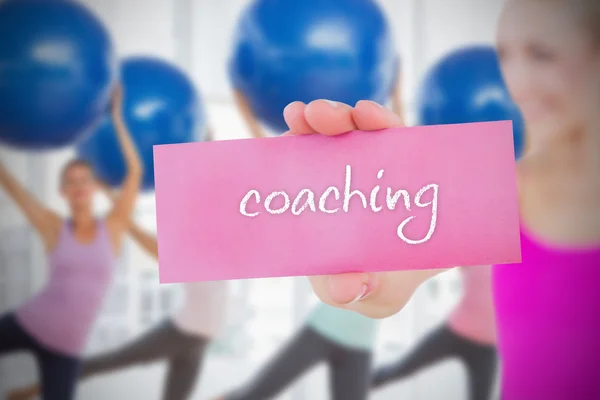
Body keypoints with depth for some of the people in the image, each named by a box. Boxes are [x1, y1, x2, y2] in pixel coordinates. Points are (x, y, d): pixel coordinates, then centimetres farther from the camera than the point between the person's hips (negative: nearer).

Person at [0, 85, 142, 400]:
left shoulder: (113, 228, -1)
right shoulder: (54, 228, -2)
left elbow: (135, 170, -7)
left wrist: (116, 118, -5)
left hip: (66, 346, 0)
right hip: (28, 323, 0)